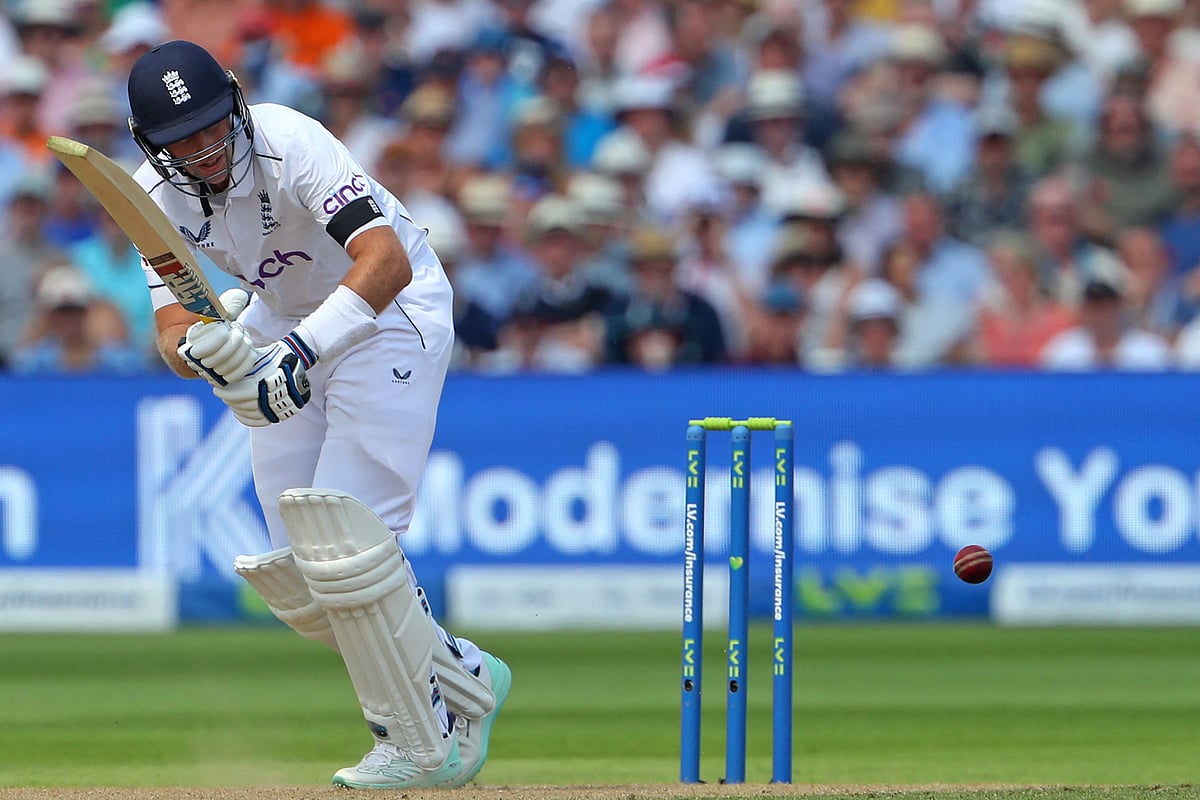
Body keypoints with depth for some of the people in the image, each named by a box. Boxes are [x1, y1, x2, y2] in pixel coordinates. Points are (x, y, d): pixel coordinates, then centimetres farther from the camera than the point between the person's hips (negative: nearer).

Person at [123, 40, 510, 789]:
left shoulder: (291, 144, -30)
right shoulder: (158, 193, -11)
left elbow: (386, 261, -41)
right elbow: (172, 325, -16)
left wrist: (304, 349, -52)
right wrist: (198, 348, -41)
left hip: (389, 313, -7)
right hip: (282, 326, 7)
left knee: (343, 531, -19)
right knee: (292, 564, 2)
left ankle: (424, 745, -9)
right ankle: (461, 678, 17)